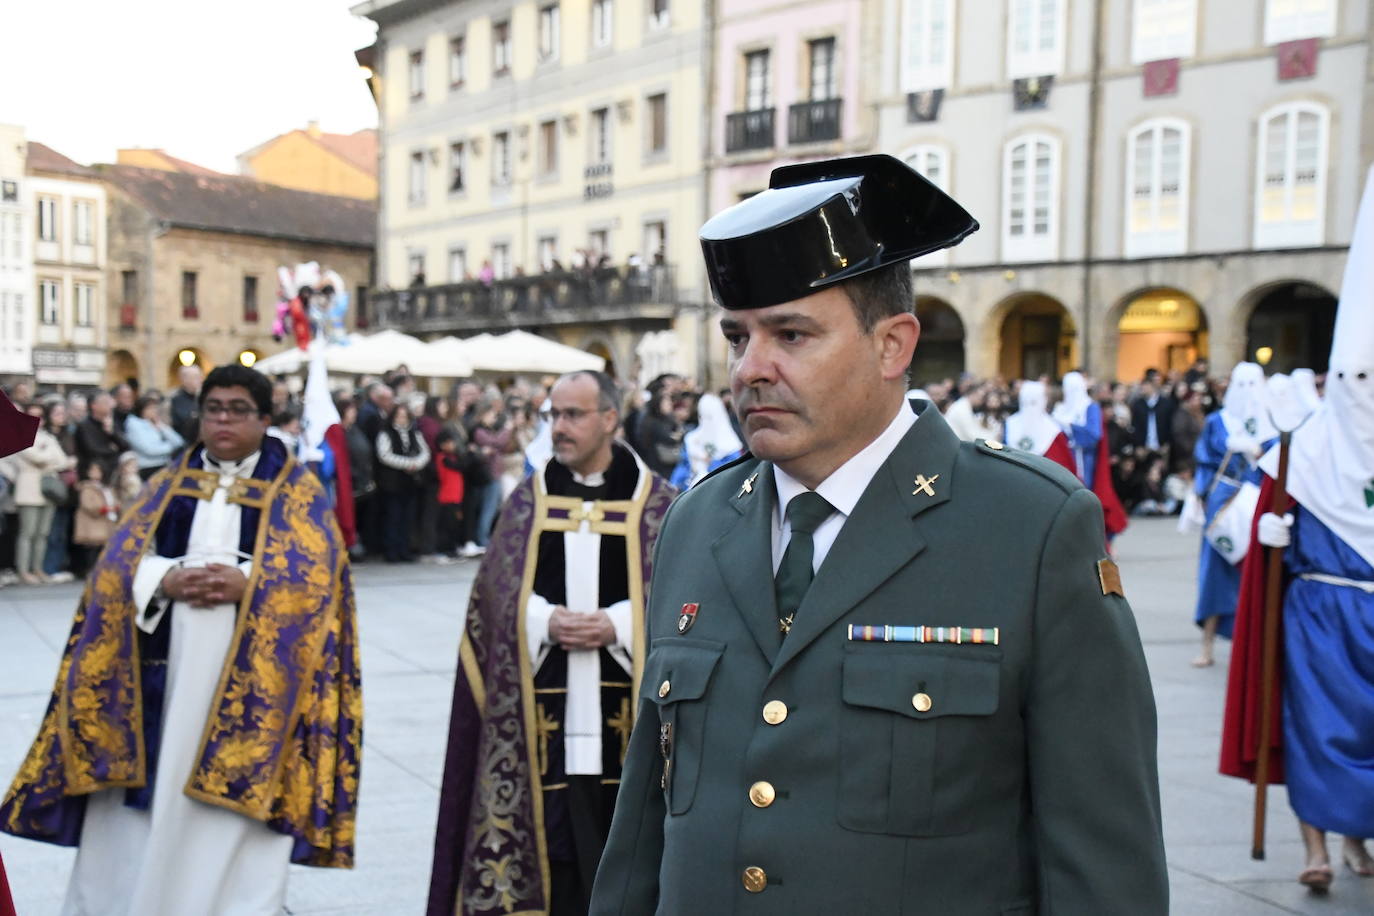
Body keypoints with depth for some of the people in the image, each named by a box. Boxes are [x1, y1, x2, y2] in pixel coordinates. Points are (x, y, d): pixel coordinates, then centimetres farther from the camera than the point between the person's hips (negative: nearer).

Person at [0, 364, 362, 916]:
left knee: (234, 807, -4)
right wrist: (166, 581, -15)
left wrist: (246, 584, -21)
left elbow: (317, 573, -6)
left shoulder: (296, 492, 6)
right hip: (167, 661, 3)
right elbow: (119, 563, 5)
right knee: (148, 806, 3)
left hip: (249, 668, -3)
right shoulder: (168, 486, 15)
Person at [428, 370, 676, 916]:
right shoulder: (529, 500, 10)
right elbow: (498, 593, 6)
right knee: (555, 837, 1)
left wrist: (616, 625, -15)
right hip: (547, 704, 2)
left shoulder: (654, 502, 3)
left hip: (625, 705, -1)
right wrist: (546, 621, -12)